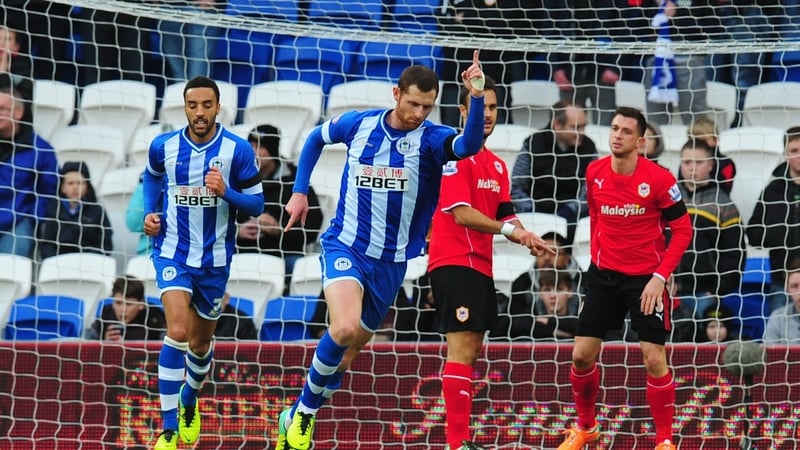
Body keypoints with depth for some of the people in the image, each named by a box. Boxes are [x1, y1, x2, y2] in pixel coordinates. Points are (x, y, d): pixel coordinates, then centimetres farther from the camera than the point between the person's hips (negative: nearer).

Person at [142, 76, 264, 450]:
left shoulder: (238, 150, -11)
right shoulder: (163, 146, -5)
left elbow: (256, 204, -7)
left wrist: (226, 192, -25)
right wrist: (149, 213, 3)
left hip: (215, 260, 1)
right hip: (173, 253, -1)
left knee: (200, 342, 15)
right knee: (178, 332, -21)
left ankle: (190, 400, 48)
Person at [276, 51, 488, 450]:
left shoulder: (431, 139, -9)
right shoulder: (358, 125, -4)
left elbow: (470, 144, -33)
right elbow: (316, 139, 18)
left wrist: (476, 97, -49)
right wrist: (299, 191, 12)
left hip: (391, 261, 2)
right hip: (345, 247, -2)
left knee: (346, 353, 11)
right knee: (345, 328, -28)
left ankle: (300, 418, 32)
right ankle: (304, 407, -7)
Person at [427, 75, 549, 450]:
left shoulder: (497, 165, 18)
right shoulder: (454, 154, -10)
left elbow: (504, 216, 14)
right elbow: (462, 213, -18)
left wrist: (525, 237, -6)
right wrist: (508, 228, -23)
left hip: (481, 265, 10)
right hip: (454, 262, -10)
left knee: (471, 350, 12)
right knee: (462, 349, -15)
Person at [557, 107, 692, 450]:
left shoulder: (659, 179, -15)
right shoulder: (595, 173, -2)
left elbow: (682, 230, -9)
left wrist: (660, 276, -16)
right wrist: (597, 258, 11)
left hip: (646, 277, -4)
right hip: (604, 276, 4)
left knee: (654, 360, -9)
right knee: (582, 355, 1)